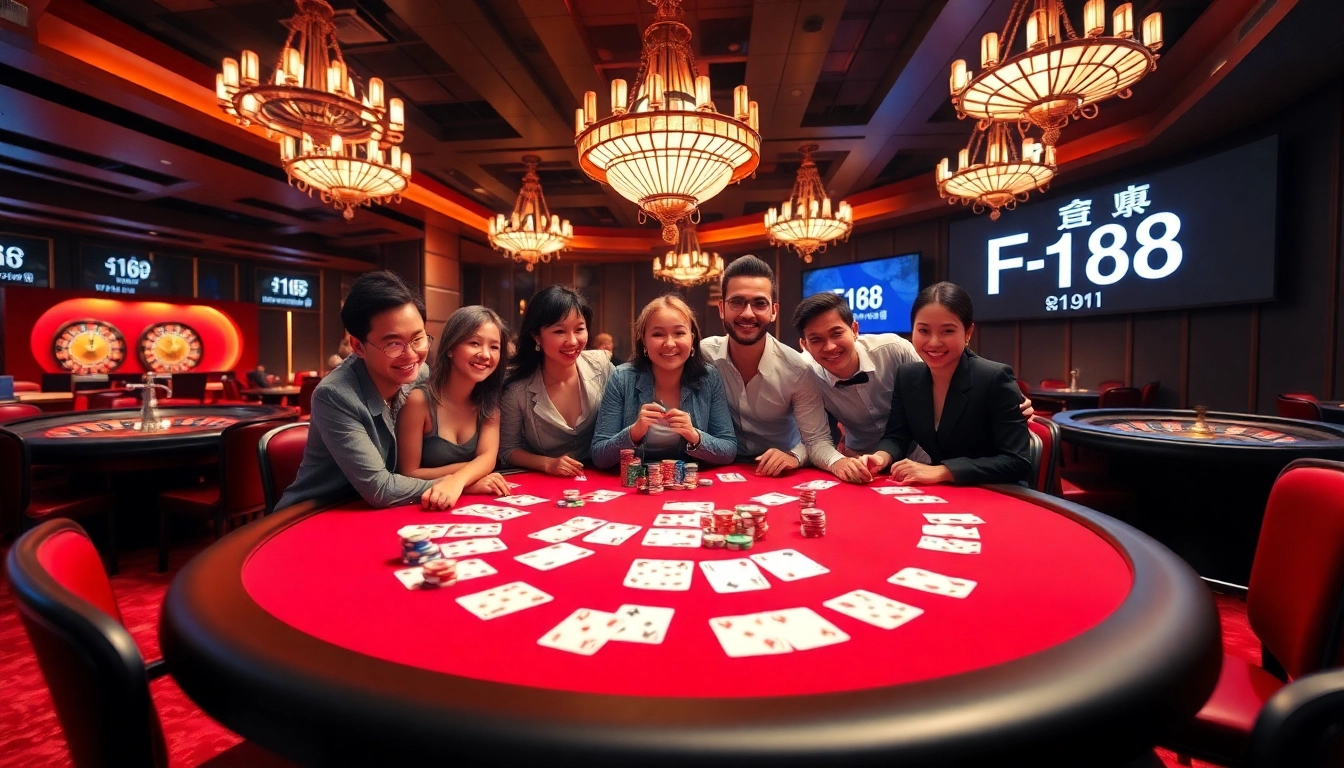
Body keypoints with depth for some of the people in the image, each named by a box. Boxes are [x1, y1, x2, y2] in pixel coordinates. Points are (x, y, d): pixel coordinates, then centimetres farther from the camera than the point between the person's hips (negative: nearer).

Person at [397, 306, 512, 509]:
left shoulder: (489, 401, 2)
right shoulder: (419, 399, -13)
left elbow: (488, 456, -13)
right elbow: (408, 474, -9)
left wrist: (457, 481, -32)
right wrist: (470, 472, -17)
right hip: (428, 509, -3)